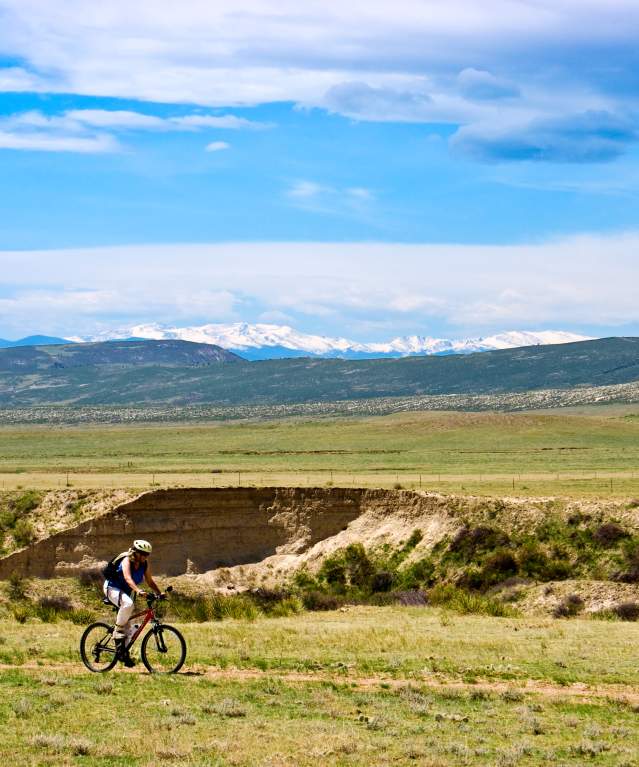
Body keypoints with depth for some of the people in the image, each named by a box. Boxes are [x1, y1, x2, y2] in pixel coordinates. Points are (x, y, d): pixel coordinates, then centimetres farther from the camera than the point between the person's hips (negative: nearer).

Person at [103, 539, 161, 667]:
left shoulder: (144, 564, -6)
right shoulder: (127, 560, -26)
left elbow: (150, 581, -3)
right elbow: (128, 578, -41)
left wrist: (159, 593, -19)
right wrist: (138, 591, -56)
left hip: (125, 591, 7)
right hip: (112, 588, -7)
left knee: (126, 623, 6)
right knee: (128, 603, -37)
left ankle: (125, 654, 16)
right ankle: (118, 633, -25)